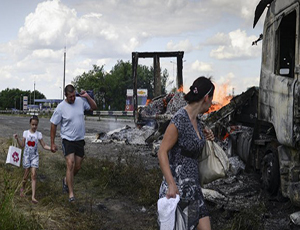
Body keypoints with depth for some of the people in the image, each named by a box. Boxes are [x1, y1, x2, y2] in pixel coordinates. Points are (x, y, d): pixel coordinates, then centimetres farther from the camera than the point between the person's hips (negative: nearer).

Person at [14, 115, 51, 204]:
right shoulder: (26, 132, 0)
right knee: (26, 175, 5)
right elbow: (22, 146, 3)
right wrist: (17, 139, -12)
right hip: (26, 155, 0)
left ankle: (33, 196, -13)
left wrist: (51, 148, -15)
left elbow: (44, 146, 2)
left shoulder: (38, 134, 0)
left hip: (35, 156, 0)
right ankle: (22, 188, 37)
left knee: (34, 175, -9)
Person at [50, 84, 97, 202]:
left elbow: (94, 107, 12)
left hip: (80, 140, 5)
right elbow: (53, 125, -5)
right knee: (70, 164, -16)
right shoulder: (61, 107, -12)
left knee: (78, 166, 9)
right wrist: (52, 143, -5)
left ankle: (66, 180, 39)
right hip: (67, 140, -4)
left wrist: (87, 96, -5)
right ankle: (71, 193, -10)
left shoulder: (81, 101, -1)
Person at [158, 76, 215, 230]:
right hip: (178, 187, -8)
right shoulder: (180, 119, -16)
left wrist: (204, 138, 7)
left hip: (193, 187, 8)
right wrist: (171, 184, -24)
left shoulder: (196, 120, 10)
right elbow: (162, 152, -18)